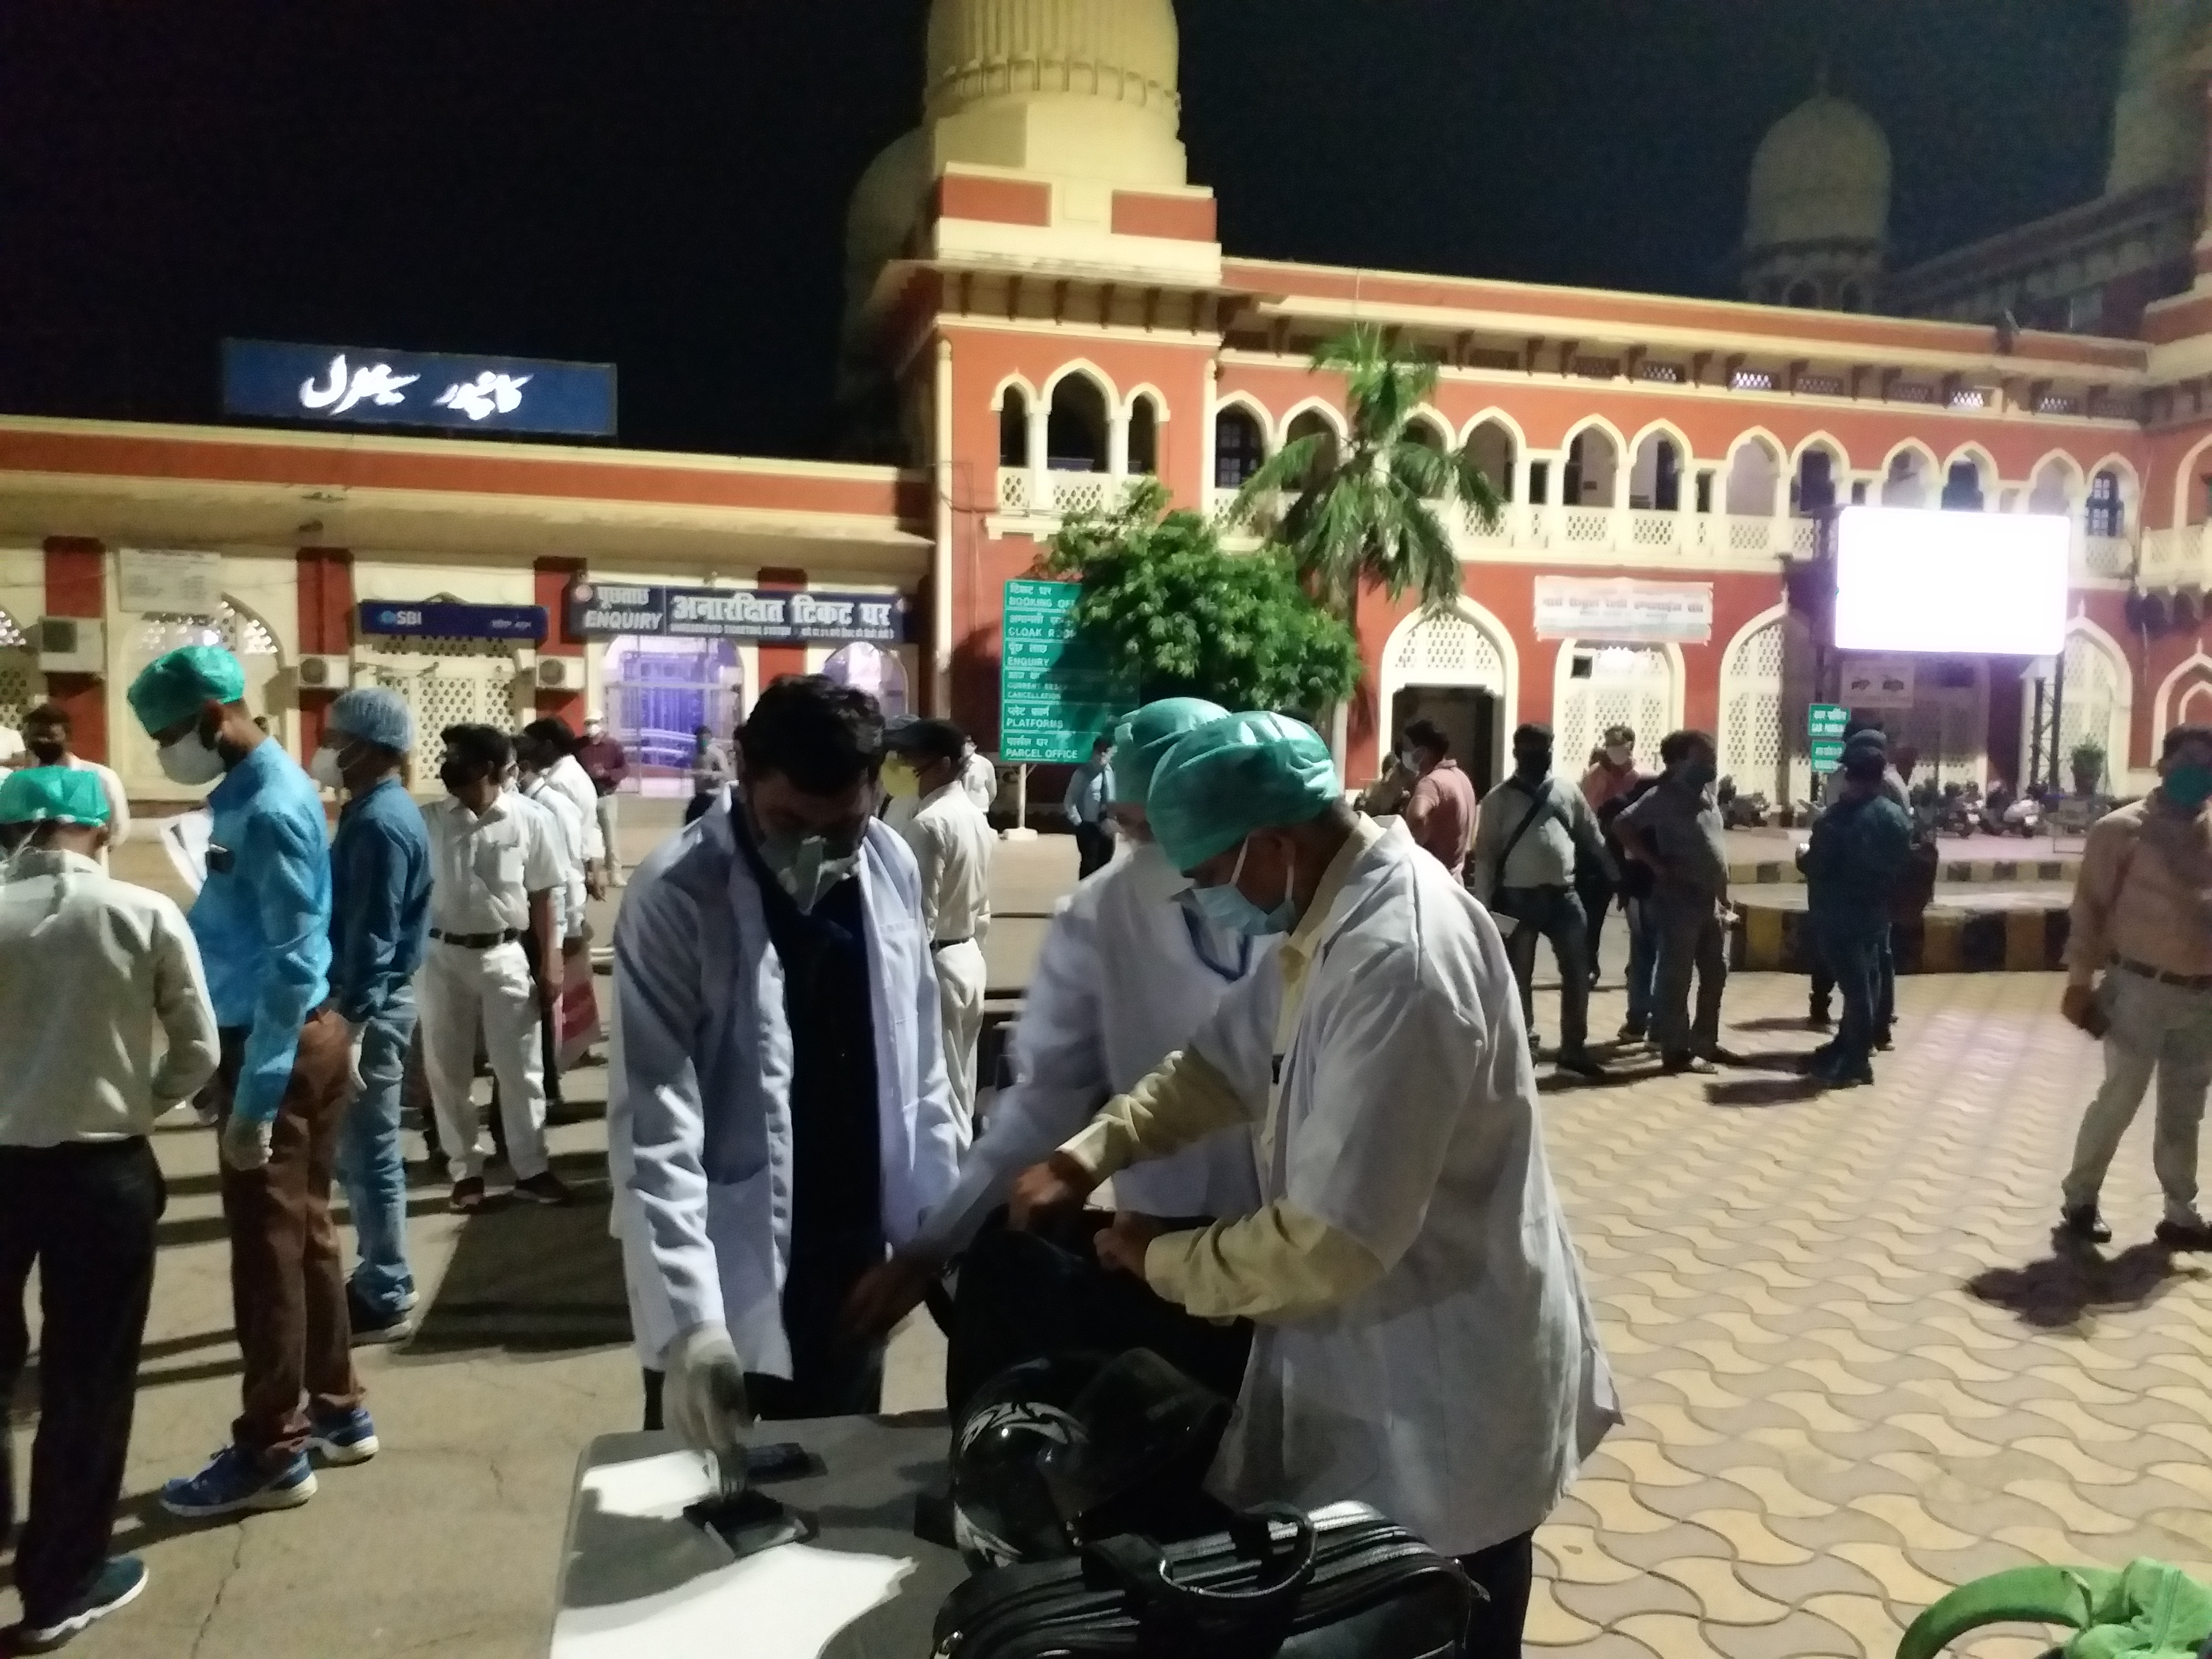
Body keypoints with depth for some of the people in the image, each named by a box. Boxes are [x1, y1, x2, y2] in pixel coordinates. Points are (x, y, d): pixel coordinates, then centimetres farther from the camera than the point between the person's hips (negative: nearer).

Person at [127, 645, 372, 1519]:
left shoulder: (269, 810, -21)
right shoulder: (256, 789, 9)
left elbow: (293, 963, -24)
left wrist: (254, 1099, -23)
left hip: (279, 1047, -10)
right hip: (301, 1037, 10)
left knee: (267, 1249, 1)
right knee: (306, 1233, 18)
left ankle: (274, 1451, 15)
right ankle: (336, 1410, 31)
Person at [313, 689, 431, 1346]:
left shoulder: (379, 822, -19)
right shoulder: (380, 810, 12)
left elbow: (373, 937, -22)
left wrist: (351, 1029, -22)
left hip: (368, 1008, -10)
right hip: (366, 1001, 10)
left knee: (369, 1155, -1)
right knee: (362, 1152, 17)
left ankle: (386, 1299, 10)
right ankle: (377, 1280, 28)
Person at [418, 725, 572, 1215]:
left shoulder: (527, 819, -4)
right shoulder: (426, 821, -3)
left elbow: (543, 895, 2)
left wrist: (550, 962, 0)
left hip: (504, 955, -1)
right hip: (441, 956, 1)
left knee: (521, 1068, 7)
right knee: (448, 1071, 9)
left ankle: (531, 1169, 19)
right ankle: (466, 1171, 22)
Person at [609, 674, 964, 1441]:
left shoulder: (893, 869, -1)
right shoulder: (677, 896, -17)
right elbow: (655, 1129, -21)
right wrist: (689, 1319, -28)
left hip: (853, 1271, 5)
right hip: (731, 1286, -4)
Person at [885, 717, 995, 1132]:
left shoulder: (928, 824, -18)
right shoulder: (977, 818, 9)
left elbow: (921, 917, -20)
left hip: (936, 963, -9)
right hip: (970, 958, 9)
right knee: (961, 1082, 15)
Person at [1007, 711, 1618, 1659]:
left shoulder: (1398, 969, -32)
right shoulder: (1337, 914, 1)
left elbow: (1332, 1242, -31)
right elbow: (1228, 1056, 11)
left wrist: (1164, 1262, -15)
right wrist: (1091, 1155, -2)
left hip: (1443, 1400, -9)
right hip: (1386, 1368, 9)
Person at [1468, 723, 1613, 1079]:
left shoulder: (1568, 792, 9)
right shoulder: (1499, 799, -1)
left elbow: (1593, 837, 14)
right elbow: (1486, 853, -4)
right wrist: (1484, 905, -10)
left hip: (1563, 894, 3)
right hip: (1518, 897, -3)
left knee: (1578, 970, 2)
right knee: (1518, 975, 6)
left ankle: (1574, 1048, 14)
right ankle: (1522, 1046, 18)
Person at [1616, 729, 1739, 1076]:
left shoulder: (1706, 793, 12)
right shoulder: (1665, 797, -12)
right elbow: (1623, 825, -17)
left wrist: (1723, 892, 17)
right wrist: (1657, 865, -18)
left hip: (1711, 900, 9)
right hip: (1680, 900, -9)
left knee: (1715, 974, 15)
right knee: (1676, 978, -2)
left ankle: (1706, 1042, 27)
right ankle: (1676, 1051, 4)